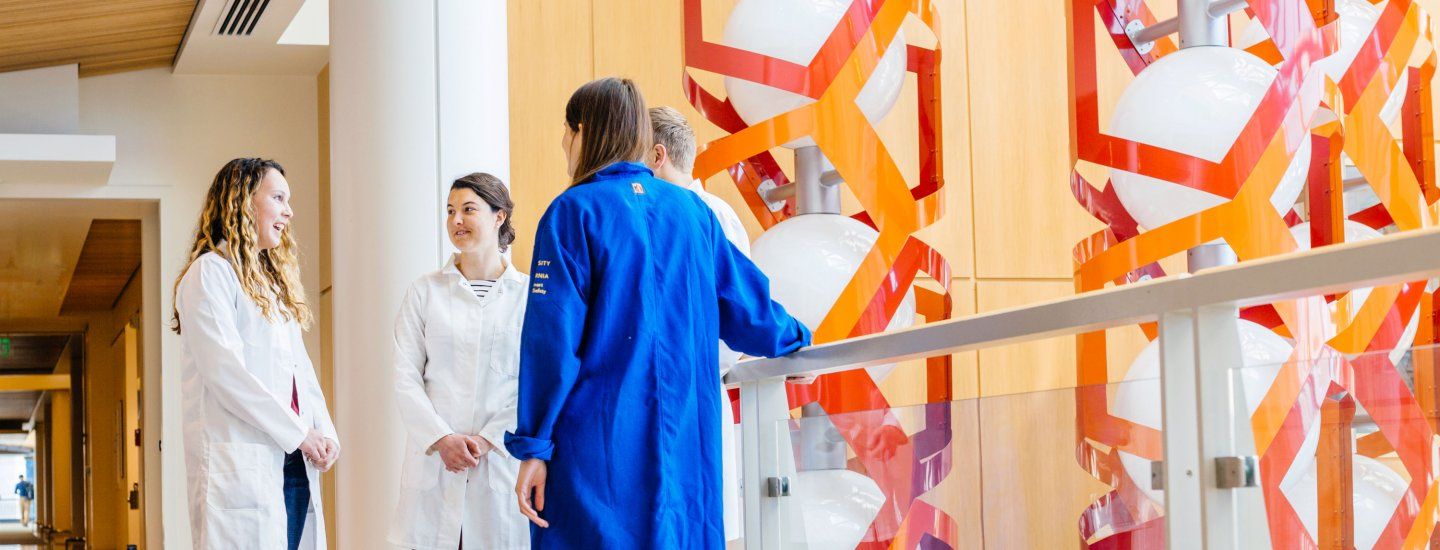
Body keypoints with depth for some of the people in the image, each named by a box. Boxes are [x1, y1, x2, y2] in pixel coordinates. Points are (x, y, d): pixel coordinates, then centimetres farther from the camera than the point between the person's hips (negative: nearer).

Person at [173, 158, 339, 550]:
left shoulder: (276, 282, 24)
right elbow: (225, 371, -13)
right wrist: (299, 433, -12)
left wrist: (325, 431, 2)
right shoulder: (211, 272, -3)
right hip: (241, 465, -8)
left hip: (293, 462, 8)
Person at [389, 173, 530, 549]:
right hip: (434, 462, 1)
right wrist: (442, 438, -10)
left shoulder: (529, 294, 3)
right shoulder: (425, 291, 8)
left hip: (502, 459, -1)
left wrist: (489, 439, -10)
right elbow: (406, 377, 3)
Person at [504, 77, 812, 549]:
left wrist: (532, 447, -9)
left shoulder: (573, 212, -5)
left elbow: (552, 339, -10)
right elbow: (747, 306, 16)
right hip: (687, 448, 5)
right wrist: (795, 338, 37)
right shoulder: (692, 210, 9)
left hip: (597, 448, -5)